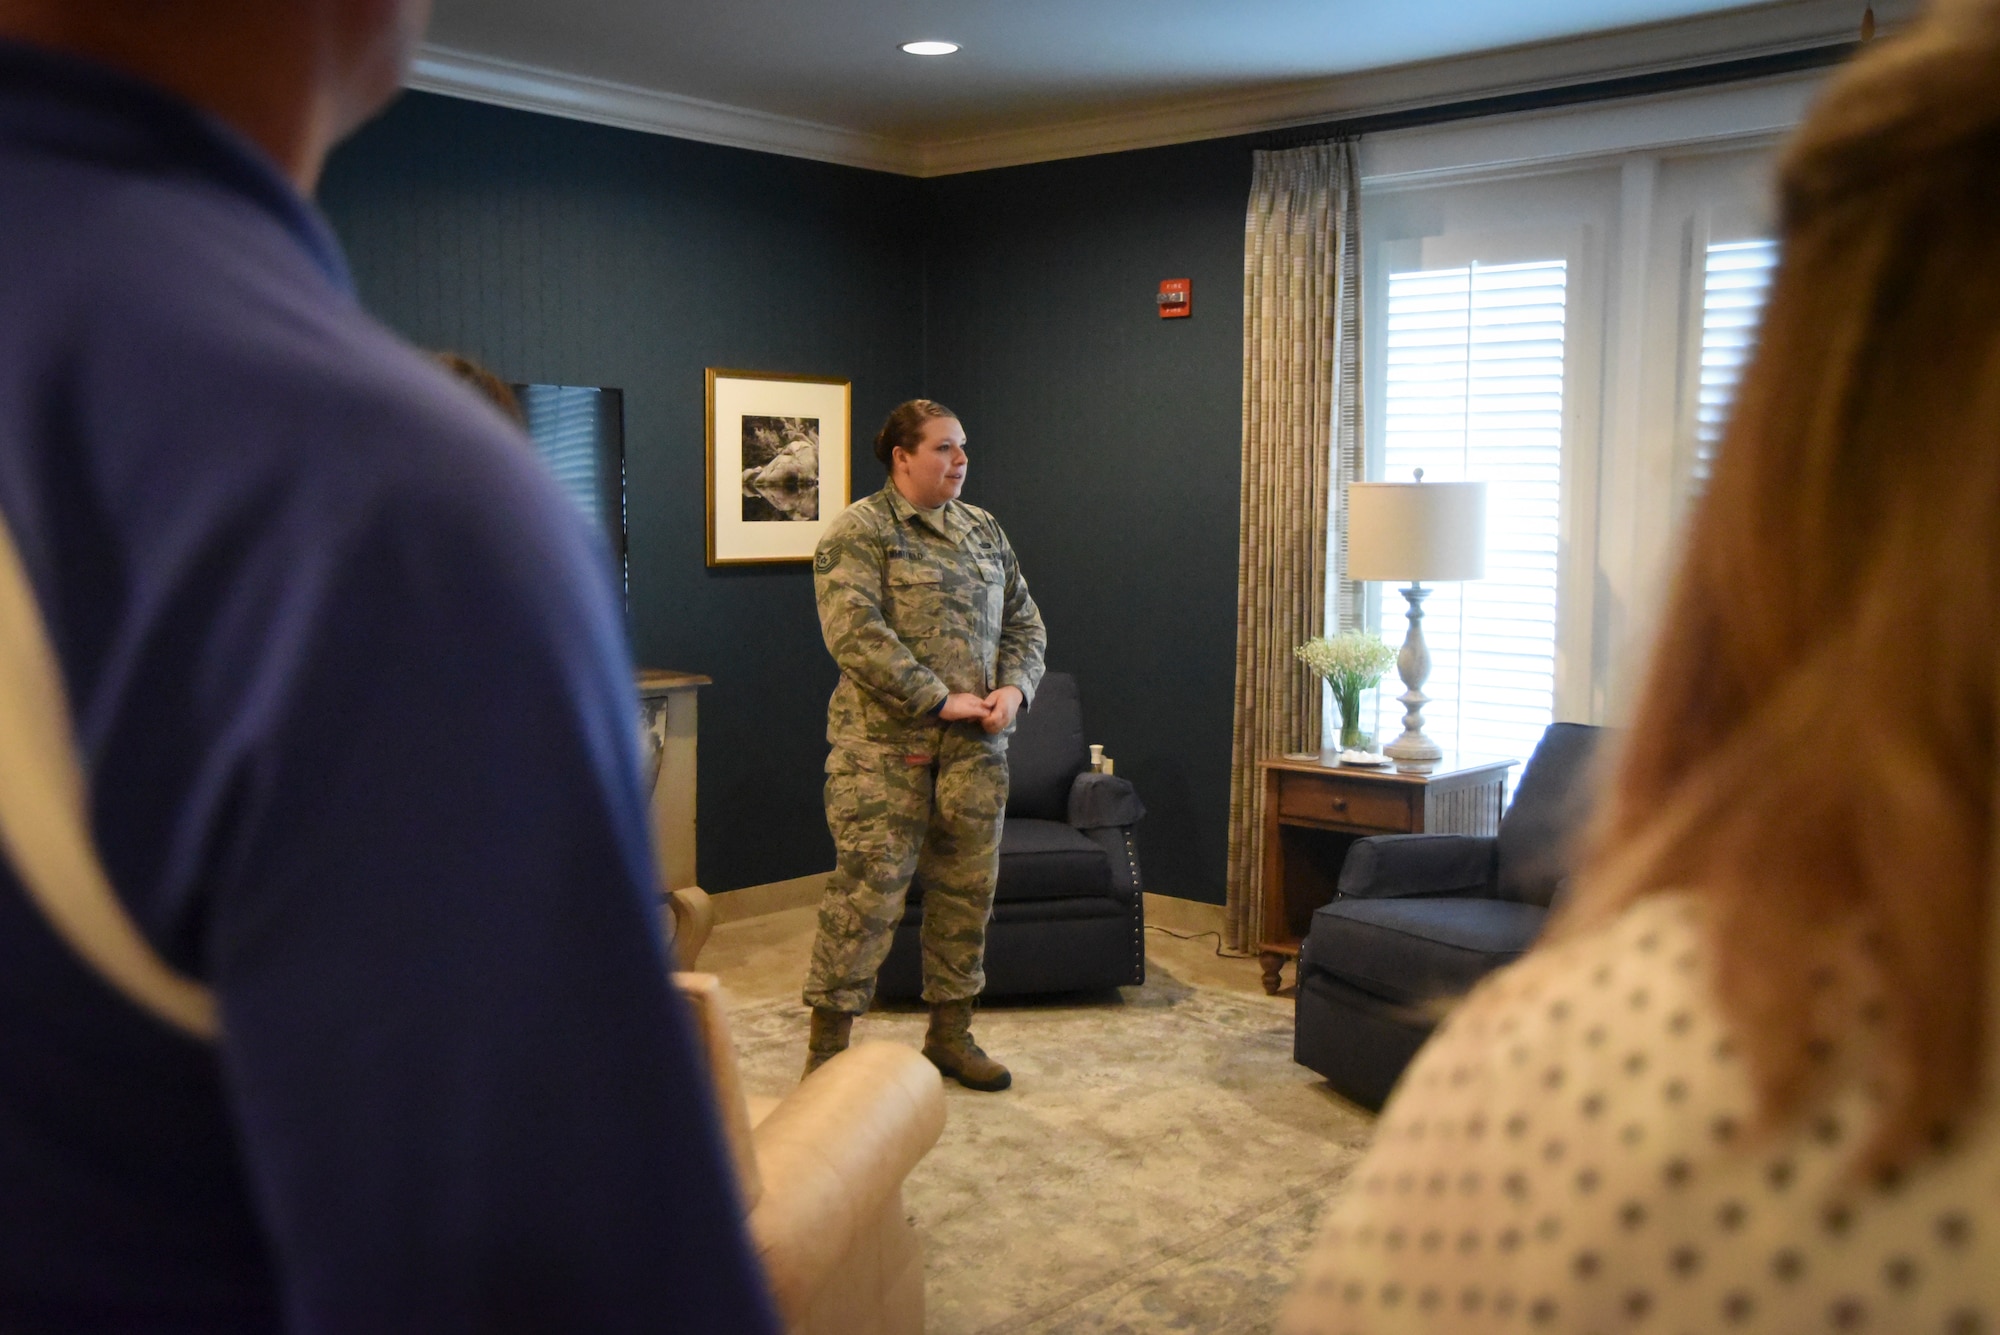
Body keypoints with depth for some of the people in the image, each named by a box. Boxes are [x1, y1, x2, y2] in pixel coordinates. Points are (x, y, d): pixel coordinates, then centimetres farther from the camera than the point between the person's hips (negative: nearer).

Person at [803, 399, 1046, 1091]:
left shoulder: (984, 529, 16)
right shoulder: (860, 530, -5)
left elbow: (1024, 621, 18)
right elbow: (854, 631, -17)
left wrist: (1014, 687, -2)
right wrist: (939, 700, -18)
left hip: (976, 748, 6)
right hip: (885, 745, -6)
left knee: (967, 890, 11)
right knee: (867, 891, -5)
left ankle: (950, 1034, 25)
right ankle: (827, 1046, 7)